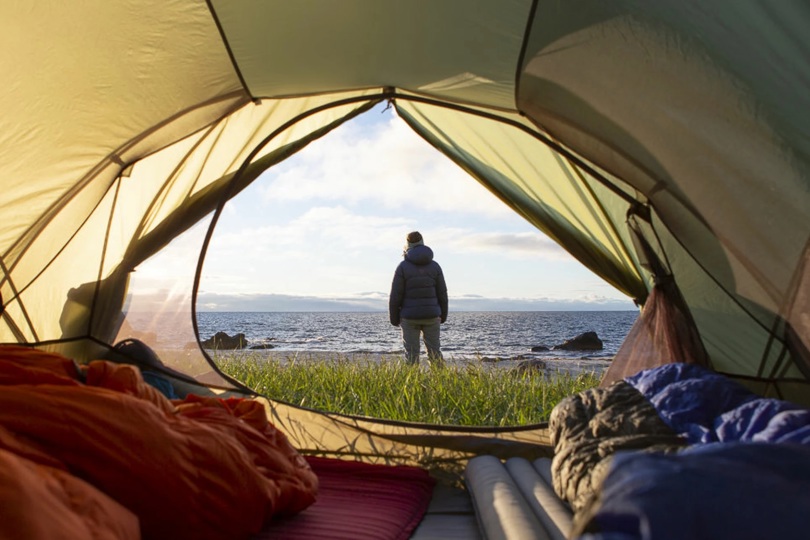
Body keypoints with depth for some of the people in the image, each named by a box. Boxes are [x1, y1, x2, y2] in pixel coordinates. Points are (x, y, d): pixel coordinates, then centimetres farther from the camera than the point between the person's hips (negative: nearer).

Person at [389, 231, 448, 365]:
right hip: (431, 316, 2)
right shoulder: (435, 266, 0)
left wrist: (394, 318, 2)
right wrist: (443, 316, 13)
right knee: (435, 354, 9)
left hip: (409, 318, -2)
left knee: (412, 356, 4)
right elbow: (442, 294, 3)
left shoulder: (403, 267, -8)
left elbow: (395, 296, -8)